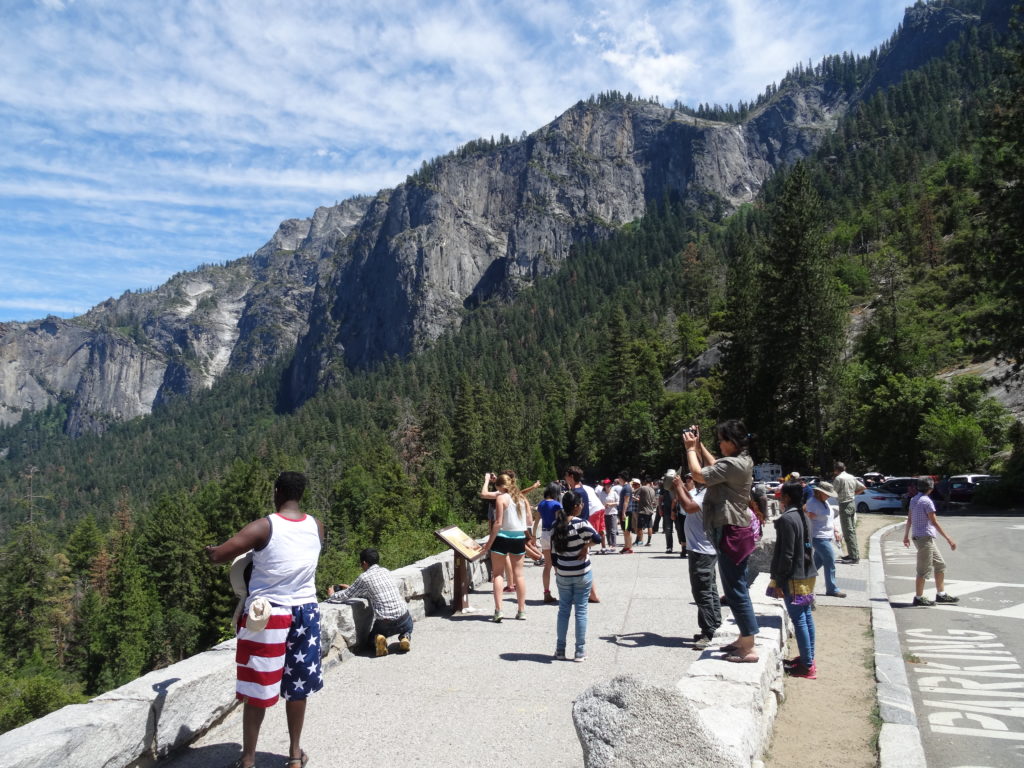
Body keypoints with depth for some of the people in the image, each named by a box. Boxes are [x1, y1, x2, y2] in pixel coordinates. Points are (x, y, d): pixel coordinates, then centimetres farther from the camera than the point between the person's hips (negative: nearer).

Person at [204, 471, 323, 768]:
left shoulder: (264, 527, -15)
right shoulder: (316, 526, -1)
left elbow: (217, 556, -16)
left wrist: (210, 550, 7)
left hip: (267, 614, -4)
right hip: (305, 612, 4)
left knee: (257, 688, 9)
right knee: (297, 684, 18)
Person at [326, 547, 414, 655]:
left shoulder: (364, 578, -4)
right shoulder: (386, 571, 12)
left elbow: (346, 596, 6)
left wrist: (331, 595, 27)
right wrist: (351, 588, 38)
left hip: (384, 623, -3)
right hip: (404, 619, 3)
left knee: (371, 637, 31)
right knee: (407, 628, 38)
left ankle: (378, 640, -3)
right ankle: (405, 637, 6)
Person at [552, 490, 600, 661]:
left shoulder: (556, 525, 1)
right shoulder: (580, 523, -15)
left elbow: (553, 552, 6)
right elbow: (596, 538, -27)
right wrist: (586, 546, -9)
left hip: (563, 575, 4)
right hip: (582, 574, -4)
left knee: (563, 610, 14)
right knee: (581, 611, 5)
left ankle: (560, 650, 19)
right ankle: (580, 652, 11)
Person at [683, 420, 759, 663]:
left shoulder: (733, 464, -21)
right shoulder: (741, 460, 11)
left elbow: (699, 474, -20)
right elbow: (714, 467, 26)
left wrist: (690, 449, -6)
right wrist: (699, 445, 18)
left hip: (731, 533, -11)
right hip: (735, 531, 11)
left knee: (736, 591, -4)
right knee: (737, 589, 18)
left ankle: (748, 650, 2)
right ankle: (744, 639, 29)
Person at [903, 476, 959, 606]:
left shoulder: (914, 500, 12)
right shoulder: (927, 501, -15)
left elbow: (909, 519, 17)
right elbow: (934, 522, -16)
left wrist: (906, 536, 26)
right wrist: (948, 539, -14)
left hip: (918, 537, 9)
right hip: (925, 538, -9)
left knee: (940, 565, 16)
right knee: (924, 570, -3)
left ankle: (941, 594, 21)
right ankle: (918, 598, 3)